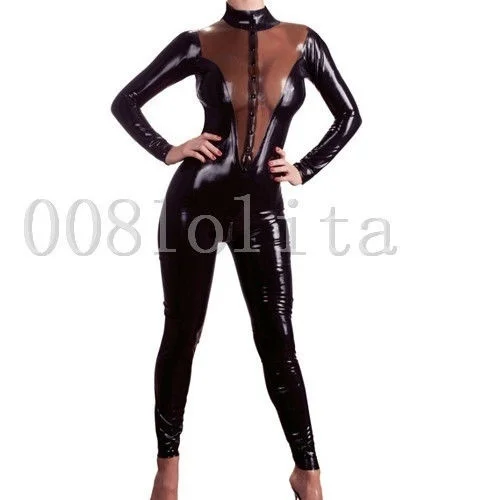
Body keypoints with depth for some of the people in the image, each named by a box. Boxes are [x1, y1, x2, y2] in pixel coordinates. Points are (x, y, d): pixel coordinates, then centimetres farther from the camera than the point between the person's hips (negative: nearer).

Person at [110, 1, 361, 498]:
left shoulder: (302, 41, 4)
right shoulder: (201, 43, 0)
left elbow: (348, 115, 14)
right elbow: (126, 101, 7)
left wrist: (305, 169, 7)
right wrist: (166, 151, -4)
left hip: (262, 204, 1)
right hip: (196, 199, 0)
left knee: (277, 339, 3)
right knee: (181, 334, 8)